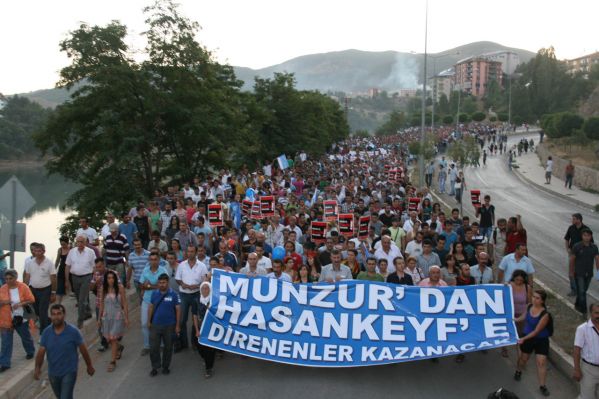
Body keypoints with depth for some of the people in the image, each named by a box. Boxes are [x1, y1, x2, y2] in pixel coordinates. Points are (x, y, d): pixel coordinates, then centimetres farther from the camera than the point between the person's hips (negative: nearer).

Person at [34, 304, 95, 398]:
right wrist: (38, 368, -24)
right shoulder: (46, 332, -7)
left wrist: (89, 366, 4)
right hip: (53, 373, 4)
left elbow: (83, 350, -5)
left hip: (69, 372, -4)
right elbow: (41, 352, -7)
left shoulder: (73, 332, -15)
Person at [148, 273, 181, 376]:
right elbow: (151, 307, 9)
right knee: (153, 347, 4)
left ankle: (166, 366, 27)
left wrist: (177, 325, -6)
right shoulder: (154, 293, 0)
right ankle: (155, 367, 19)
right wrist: (149, 321, 8)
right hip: (155, 325, 2)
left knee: (168, 347, 11)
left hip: (169, 325, -2)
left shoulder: (173, 294, -9)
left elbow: (178, 310, -5)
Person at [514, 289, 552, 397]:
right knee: (523, 358, 20)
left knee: (541, 362, -5)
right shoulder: (530, 307, -11)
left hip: (541, 340, -4)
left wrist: (523, 339, -26)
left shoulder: (545, 314, -26)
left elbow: (536, 331, -24)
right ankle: (518, 371, 49)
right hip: (527, 337, 4)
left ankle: (542, 386, 10)